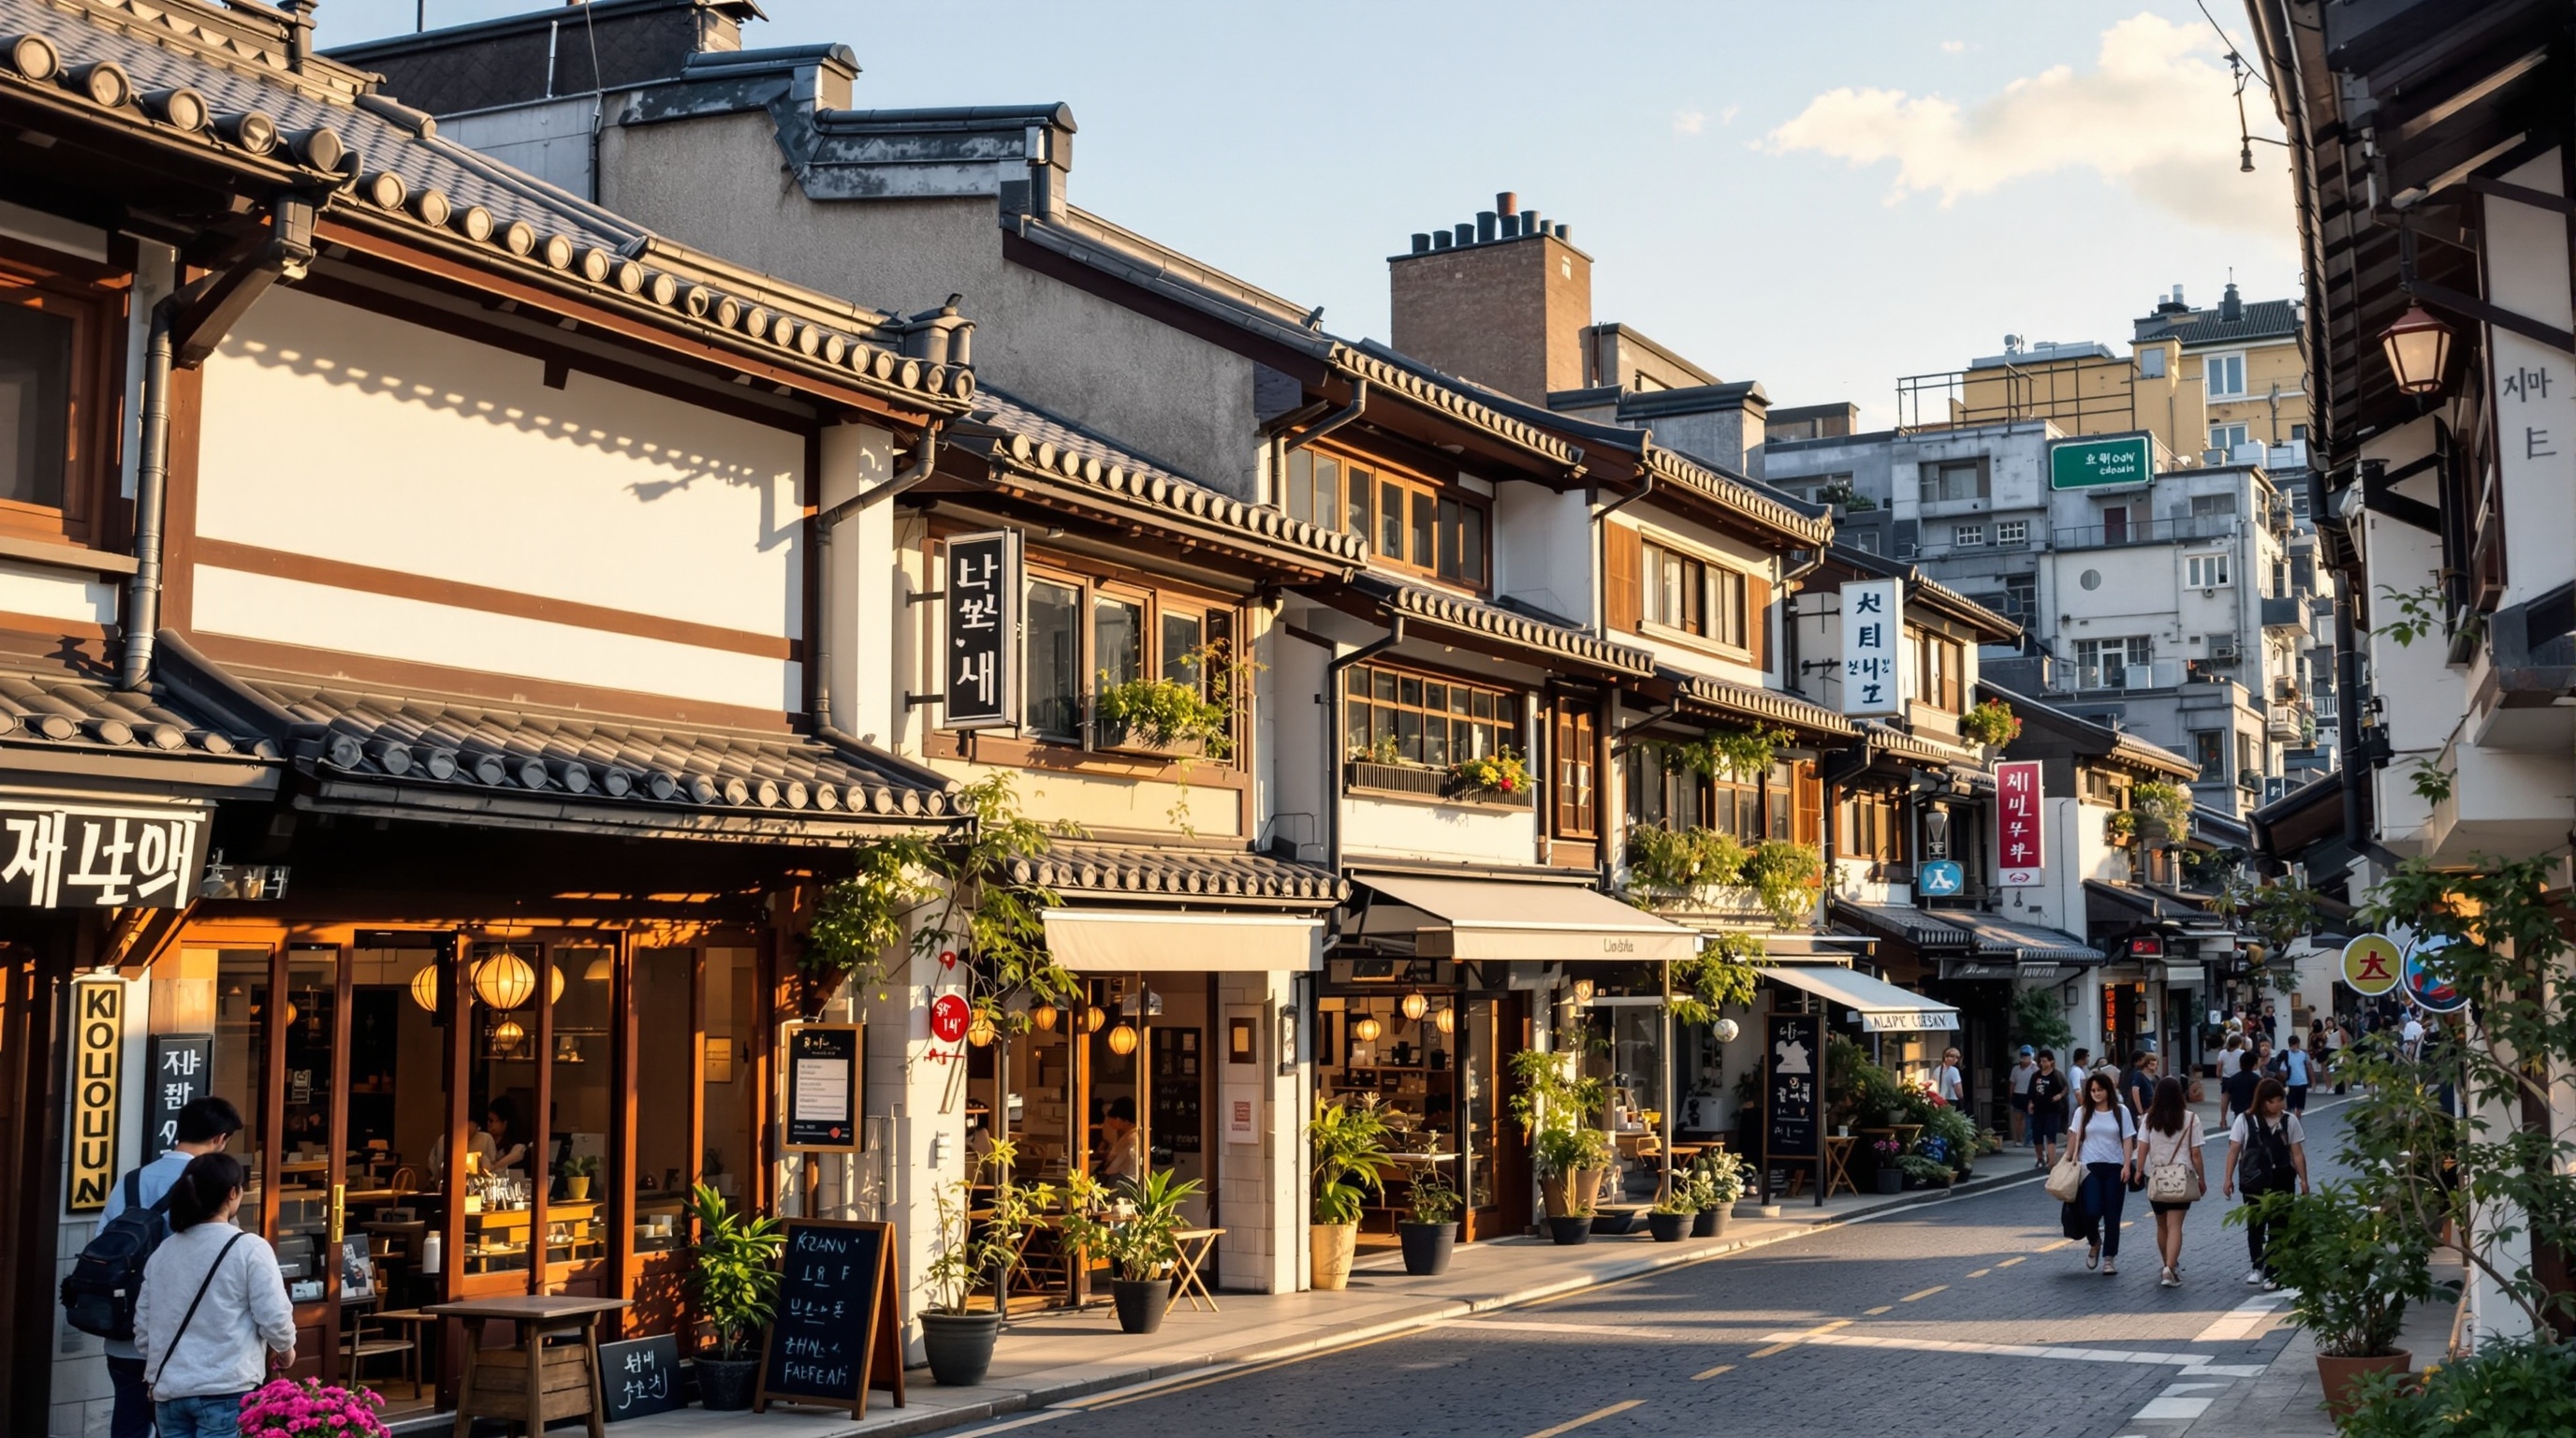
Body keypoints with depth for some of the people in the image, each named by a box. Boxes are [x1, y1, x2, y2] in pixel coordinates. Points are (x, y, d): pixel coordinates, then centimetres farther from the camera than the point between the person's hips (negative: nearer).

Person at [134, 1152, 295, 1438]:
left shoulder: (163, 1252, 9)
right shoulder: (249, 1249, -9)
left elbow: (142, 1324, 14)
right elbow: (274, 1317, -9)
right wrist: (285, 1349, 12)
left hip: (170, 1389, 6)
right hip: (225, 1390, -5)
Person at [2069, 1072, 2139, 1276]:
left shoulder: (2121, 1111, 3)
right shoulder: (2082, 1112, 5)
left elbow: (2128, 1140, 2)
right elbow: (2075, 1139, 8)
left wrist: (2127, 1165, -8)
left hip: (2114, 1168, 0)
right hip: (2090, 1168, 0)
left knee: (2112, 1215, 3)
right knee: (2091, 1211, -14)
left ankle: (2109, 1257, 13)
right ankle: (2094, 1242, 17)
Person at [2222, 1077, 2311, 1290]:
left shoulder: (2289, 1121, -1)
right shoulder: (2245, 1120, -3)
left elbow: (2297, 1153, 2)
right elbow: (2234, 1150, -1)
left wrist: (2303, 1180, -2)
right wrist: (2228, 1178, -4)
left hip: (2281, 1182, 0)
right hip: (2253, 1182, 0)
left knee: (2277, 1228, 0)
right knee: (2254, 1225, 10)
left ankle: (2272, 1273, 7)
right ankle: (2257, 1267, 28)